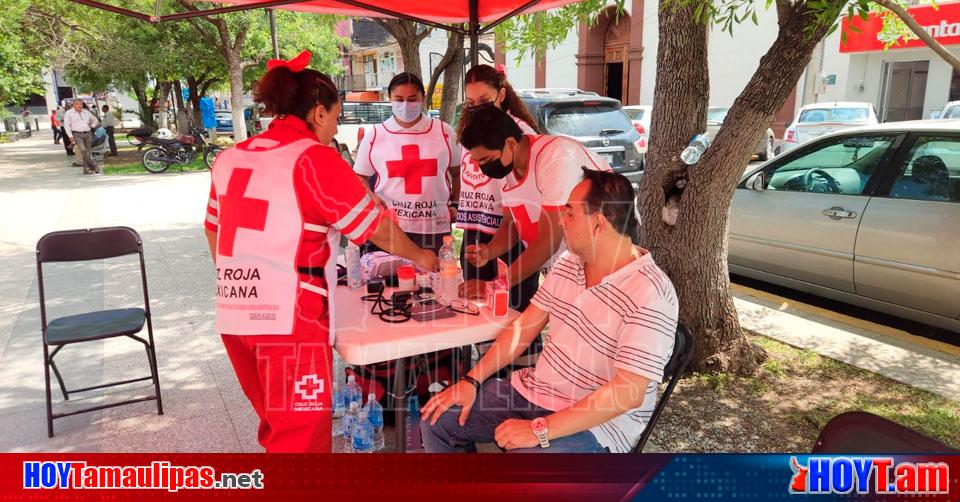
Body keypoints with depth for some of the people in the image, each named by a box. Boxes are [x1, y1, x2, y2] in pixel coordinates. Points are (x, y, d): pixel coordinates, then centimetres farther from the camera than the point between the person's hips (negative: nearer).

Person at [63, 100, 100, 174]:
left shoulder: (86, 112, 13)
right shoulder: (69, 113, 2)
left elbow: (95, 119, 30)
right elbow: (66, 125, -1)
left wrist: (92, 126, 12)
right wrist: (70, 136, -9)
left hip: (88, 134, 4)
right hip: (77, 135, -4)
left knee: (87, 151, 3)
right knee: (83, 150, -19)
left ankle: (87, 169, 8)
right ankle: (94, 165, -14)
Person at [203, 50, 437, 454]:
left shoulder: (229, 158, 11)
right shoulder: (314, 158, -8)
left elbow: (215, 234, 19)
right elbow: (378, 228, -3)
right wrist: (419, 257, 14)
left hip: (234, 316, 7)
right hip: (290, 319, -7)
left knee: (276, 427, 23)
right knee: (302, 436, 5)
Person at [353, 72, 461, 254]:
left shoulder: (444, 132, 5)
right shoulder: (374, 135, 4)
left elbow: (458, 173, 17)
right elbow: (360, 177, 12)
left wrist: (455, 204, 7)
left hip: (434, 228, 1)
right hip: (387, 227, 0)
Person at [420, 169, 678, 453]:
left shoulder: (649, 294, -22)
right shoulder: (569, 262, 4)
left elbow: (629, 393, -26)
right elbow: (526, 324, 9)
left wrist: (541, 430, -27)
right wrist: (472, 380, 1)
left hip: (596, 422, -7)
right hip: (534, 390, 8)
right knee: (437, 418, 3)